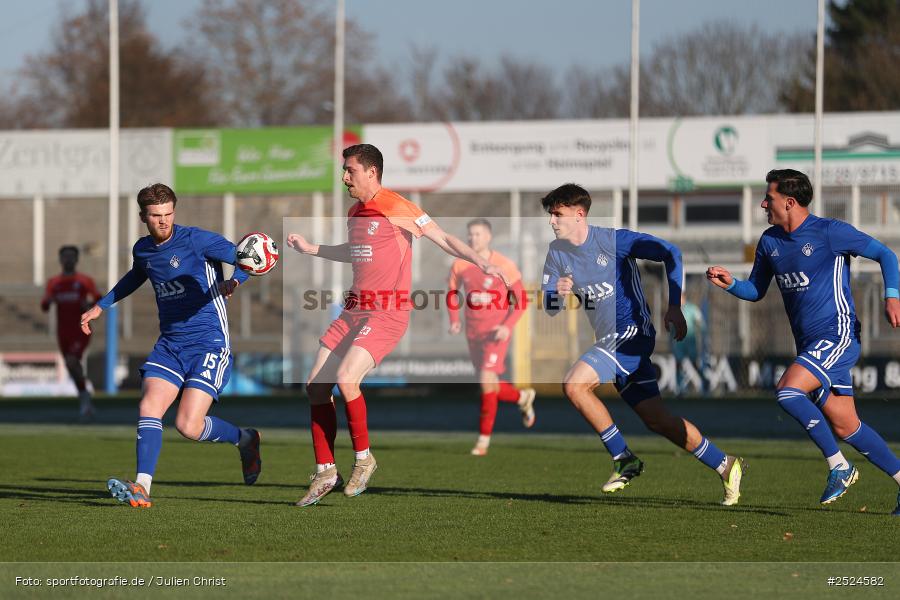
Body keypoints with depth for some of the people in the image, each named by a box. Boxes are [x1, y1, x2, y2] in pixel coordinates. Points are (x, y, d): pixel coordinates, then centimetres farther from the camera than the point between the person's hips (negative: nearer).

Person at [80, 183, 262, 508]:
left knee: (188, 426, -15)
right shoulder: (142, 249, 11)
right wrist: (101, 306, 39)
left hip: (209, 343, -6)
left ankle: (244, 439, 14)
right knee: (149, 406, -16)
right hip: (169, 344, 6)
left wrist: (234, 281, -36)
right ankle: (142, 487, -22)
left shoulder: (195, 240, -10)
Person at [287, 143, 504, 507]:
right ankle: (325, 472, 9)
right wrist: (311, 249, 33)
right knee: (316, 386, 1)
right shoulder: (355, 213, 15)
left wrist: (480, 262, -23)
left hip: (387, 314, -8)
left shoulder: (396, 208, -9)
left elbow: (442, 238, -11)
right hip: (354, 310, 8)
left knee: (345, 378, -25)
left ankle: (363, 458, -5)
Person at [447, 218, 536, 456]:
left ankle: (484, 439, -9)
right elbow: (452, 291, 14)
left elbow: (521, 300, -6)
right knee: (490, 388, 11)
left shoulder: (505, 266, -11)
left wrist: (508, 326, -21)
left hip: (496, 333, -5)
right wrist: (454, 320, -3)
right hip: (473, 334, 5)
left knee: (487, 380, -18)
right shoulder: (460, 265, -1)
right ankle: (523, 397, 43)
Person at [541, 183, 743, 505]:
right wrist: (558, 294, -20)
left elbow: (670, 253, -10)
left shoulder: (613, 240, -12)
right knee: (656, 419, 6)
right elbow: (549, 307, 4)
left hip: (632, 333, -7)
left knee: (574, 384, -23)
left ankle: (624, 459, -11)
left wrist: (674, 306, -14)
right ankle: (726, 467, 18)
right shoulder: (556, 254, 6)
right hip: (610, 341, 7)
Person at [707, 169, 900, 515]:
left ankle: (838, 466, -13)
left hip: (837, 336, -8)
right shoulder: (770, 241, 11)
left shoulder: (829, 232, -9)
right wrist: (729, 284, 0)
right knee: (845, 427, 6)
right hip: (809, 344, 8)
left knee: (788, 391, -24)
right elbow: (756, 291, 21)